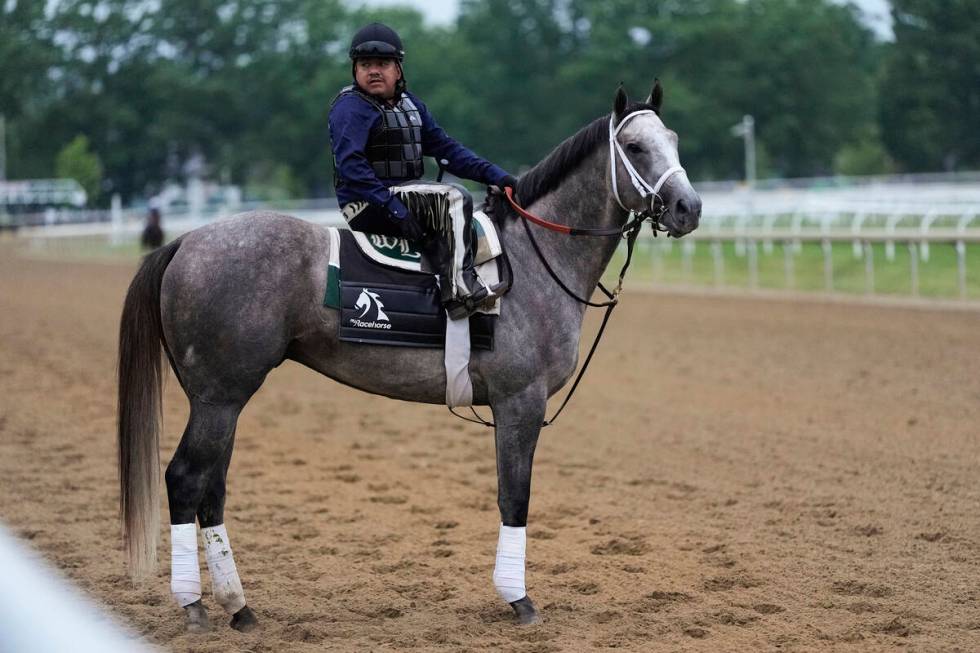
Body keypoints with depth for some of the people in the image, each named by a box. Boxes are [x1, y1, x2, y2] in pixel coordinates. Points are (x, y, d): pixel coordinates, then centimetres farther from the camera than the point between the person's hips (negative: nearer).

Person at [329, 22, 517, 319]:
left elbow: (444, 147, 17)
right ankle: (459, 291, -30)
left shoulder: (410, 104, 16)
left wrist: (494, 174, 4)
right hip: (366, 206, -9)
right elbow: (350, 165, -22)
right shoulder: (351, 107, -10)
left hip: (404, 195, 9)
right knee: (454, 198, -22)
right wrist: (394, 208, -29)